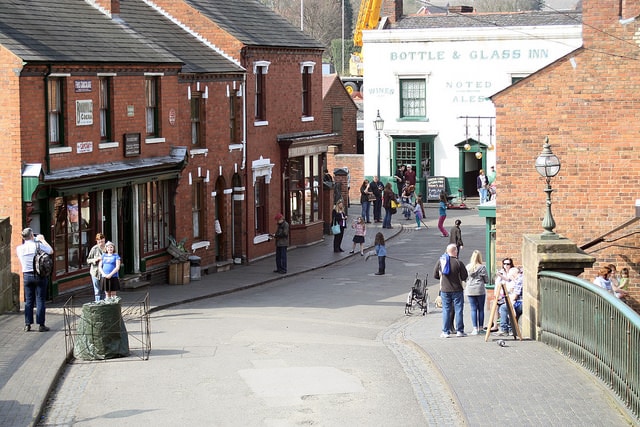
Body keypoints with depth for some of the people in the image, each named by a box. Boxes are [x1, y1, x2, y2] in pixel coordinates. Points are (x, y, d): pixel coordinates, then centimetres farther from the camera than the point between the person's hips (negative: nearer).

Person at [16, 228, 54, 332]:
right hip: (39, 275, -3)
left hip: (27, 276, 3)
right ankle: (41, 324, 0)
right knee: (40, 300, 0)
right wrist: (42, 240, 17)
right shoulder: (38, 245, -10)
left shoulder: (19, 248, -1)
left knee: (28, 301, 9)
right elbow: (51, 251, 5)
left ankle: (27, 324, 9)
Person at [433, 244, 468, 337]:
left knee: (446, 310, 8)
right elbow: (465, 276, -8)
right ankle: (459, 331, 7)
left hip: (444, 290, 3)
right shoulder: (458, 262, -13)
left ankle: (445, 332, 6)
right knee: (458, 310, 6)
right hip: (457, 290, -3)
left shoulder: (440, 261, -2)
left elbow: (435, 275, 5)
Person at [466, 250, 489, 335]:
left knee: (473, 309, 4)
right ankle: (481, 328, 13)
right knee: (481, 309, 9)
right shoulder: (482, 267, -7)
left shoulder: (468, 267, 0)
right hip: (480, 290, -2)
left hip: (470, 291, 2)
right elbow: (486, 280, -2)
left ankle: (475, 328, 0)